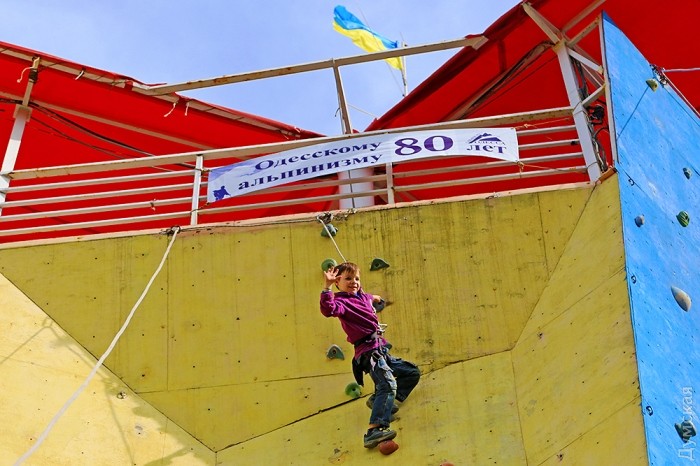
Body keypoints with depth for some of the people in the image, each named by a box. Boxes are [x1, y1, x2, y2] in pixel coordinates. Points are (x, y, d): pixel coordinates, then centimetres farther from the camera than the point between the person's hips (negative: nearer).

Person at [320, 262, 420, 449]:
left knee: (413, 373, 19)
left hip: (381, 351, 10)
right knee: (388, 383, -30)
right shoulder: (342, 301, -10)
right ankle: (374, 430, -44)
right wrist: (328, 286, -40)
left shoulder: (361, 296, 17)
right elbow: (328, 309, -34)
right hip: (369, 353, -10)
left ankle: (380, 401, 14)